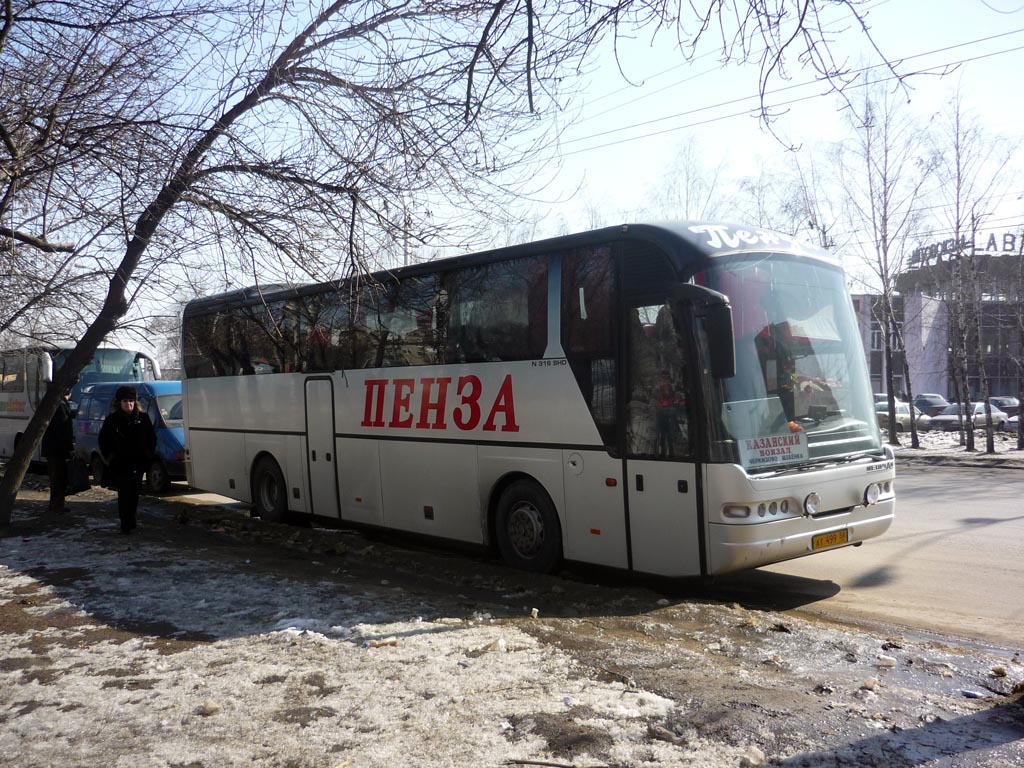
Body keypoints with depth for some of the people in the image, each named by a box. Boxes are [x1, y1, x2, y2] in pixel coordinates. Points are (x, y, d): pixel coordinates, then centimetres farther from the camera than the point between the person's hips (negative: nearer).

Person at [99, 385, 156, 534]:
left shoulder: (143, 418, 4)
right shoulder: (112, 420, 0)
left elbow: (152, 437, 12)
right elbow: (103, 439, 8)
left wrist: (148, 454, 4)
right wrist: (109, 457, 1)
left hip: (138, 463, 2)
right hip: (119, 464, -2)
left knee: (134, 494, 10)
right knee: (124, 494, -5)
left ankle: (130, 521, 22)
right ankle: (126, 523, -2)